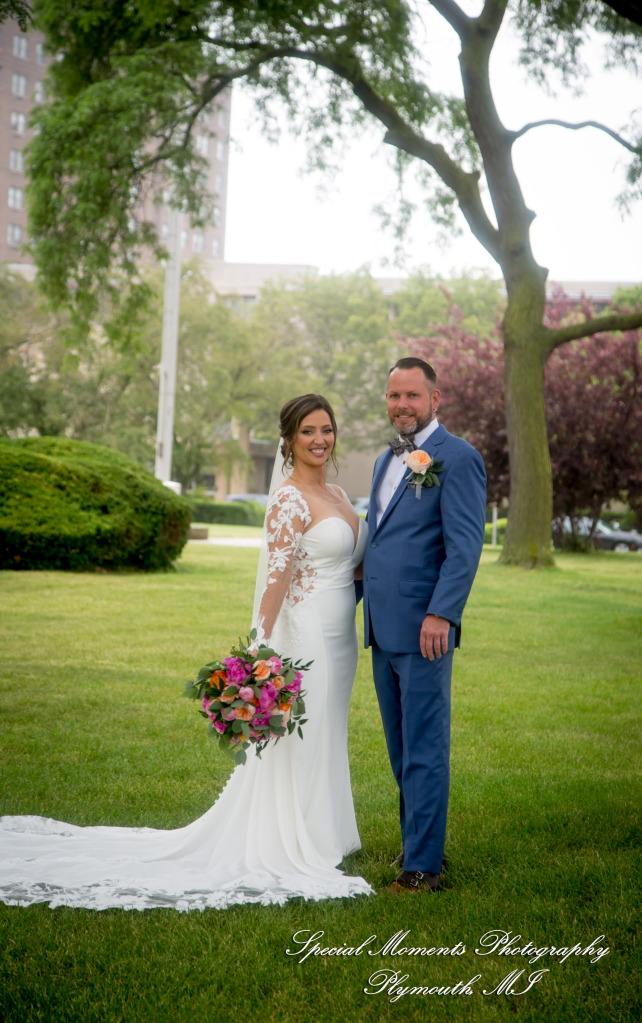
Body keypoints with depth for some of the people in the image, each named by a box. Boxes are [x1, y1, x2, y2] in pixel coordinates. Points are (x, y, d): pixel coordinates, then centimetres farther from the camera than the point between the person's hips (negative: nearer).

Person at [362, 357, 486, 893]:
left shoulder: (458, 458, -8)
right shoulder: (386, 460, 18)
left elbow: (466, 545, -15)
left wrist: (441, 614, -23)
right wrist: (366, 606, 16)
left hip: (424, 631, -8)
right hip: (383, 630, 8)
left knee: (425, 750, -3)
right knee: (402, 749, 15)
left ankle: (423, 865, 2)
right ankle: (418, 842, 27)